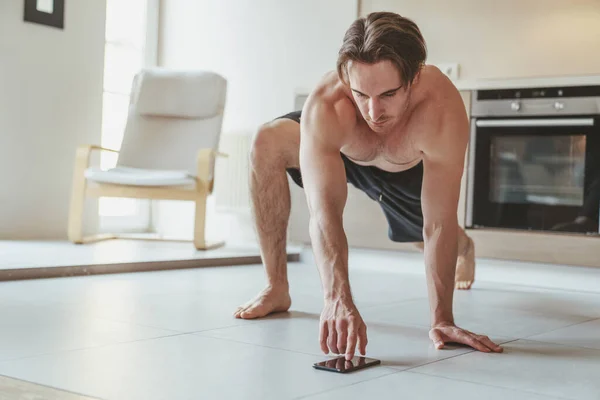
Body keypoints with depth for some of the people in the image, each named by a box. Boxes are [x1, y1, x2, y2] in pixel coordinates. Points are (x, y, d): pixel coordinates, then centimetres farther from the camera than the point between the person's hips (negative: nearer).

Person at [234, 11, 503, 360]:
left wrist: (442, 320, -40)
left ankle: (465, 246, 59)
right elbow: (324, 212, -51)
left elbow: (438, 224, -39)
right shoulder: (325, 107, -45)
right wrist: (337, 297, -65)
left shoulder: (443, 111, -43)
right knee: (267, 144, -29)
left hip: (409, 170, 1)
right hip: (341, 152, 0)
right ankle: (277, 288, -16)